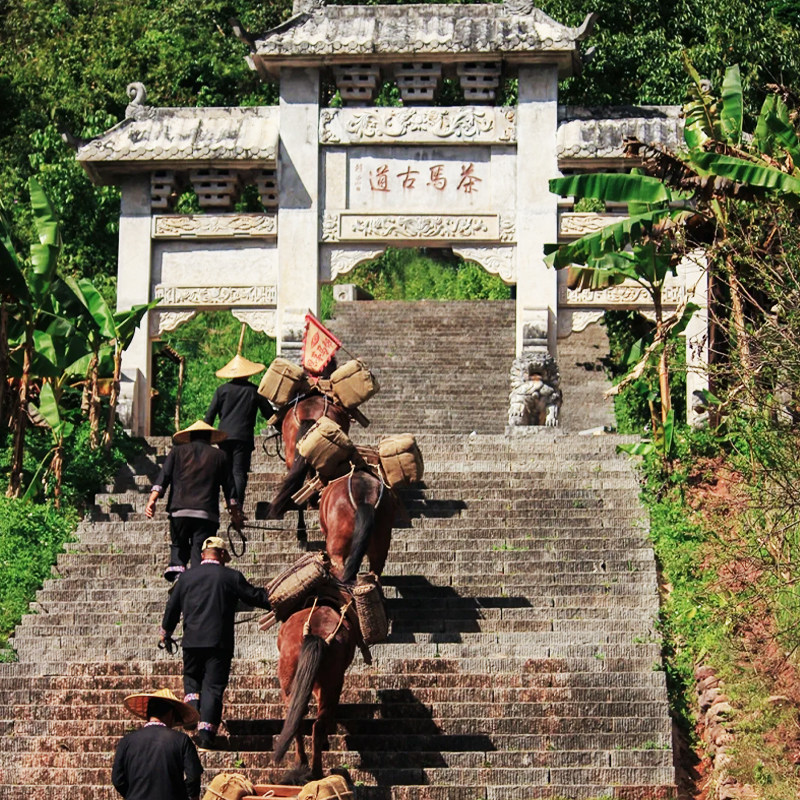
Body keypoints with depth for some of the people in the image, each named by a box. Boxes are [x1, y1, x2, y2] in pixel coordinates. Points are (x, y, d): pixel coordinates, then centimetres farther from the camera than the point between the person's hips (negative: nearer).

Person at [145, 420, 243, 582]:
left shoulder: (177, 452, 14)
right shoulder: (219, 456, 14)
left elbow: (163, 477, 2)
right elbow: (230, 490, 14)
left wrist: (152, 500, -5)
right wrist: (235, 515, 19)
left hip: (179, 510, 1)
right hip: (207, 513, 0)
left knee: (179, 546, 15)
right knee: (200, 551, 0)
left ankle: (176, 568, -10)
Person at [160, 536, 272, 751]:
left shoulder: (187, 577, 9)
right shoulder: (231, 577, -1)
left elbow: (172, 606, 17)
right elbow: (256, 597, 5)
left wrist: (166, 633, 32)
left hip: (192, 641, 2)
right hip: (219, 642, -2)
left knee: (192, 678, 21)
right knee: (213, 686, 0)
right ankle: (205, 733, -7)